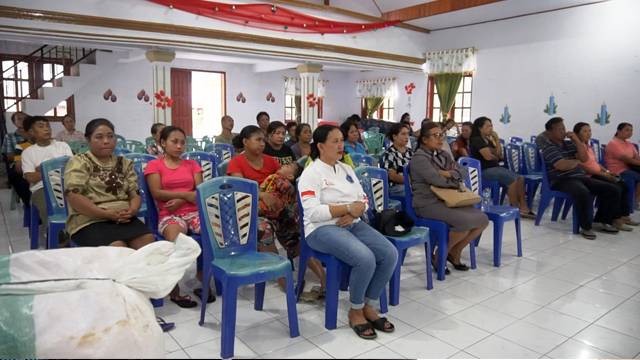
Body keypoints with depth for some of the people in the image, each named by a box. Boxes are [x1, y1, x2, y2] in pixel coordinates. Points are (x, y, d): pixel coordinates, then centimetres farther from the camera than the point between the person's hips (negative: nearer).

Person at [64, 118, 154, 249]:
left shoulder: (124, 163, 18)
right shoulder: (79, 162, 4)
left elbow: (135, 193, 13)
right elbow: (74, 197, -8)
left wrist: (132, 210, -10)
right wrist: (106, 213, -16)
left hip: (125, 219, 4)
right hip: (91, 221, -4)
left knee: (148, 242, -25)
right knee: (119, 249, -32)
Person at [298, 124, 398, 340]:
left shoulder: (346, 169, 15)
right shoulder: (311, 173, -8)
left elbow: (363, 200, 13)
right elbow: (313, 212, -19)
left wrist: (354, 213, -10)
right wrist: (348, 208, -19)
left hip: (353, 225, 7)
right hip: (323, 229, -7)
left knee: (390, 254, -14)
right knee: (366, 259, -29)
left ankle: (369, 306, 3)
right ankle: (355, 311, -4)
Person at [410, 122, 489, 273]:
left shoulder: (443, 155, 17)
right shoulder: (419, 158, -10)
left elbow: (463, 171, 8)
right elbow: (437, 180, -21)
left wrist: (449, 174, -13)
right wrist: (455, 180, -2)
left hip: (447, 200, 9)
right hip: (428, 204, -8)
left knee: (482, 219, -6)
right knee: (466, 221, -27)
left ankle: (455, 252, 12)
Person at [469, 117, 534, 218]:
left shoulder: (488, 140, 18)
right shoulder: (477, 140, -9)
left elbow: (499, 155, 13)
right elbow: (488, 156, -18)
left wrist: (497, 140, 4)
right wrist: (496, 157, 4)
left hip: (495, 167, 9)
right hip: (484, 170, -9)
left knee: (520, 178, -7)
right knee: (512, 179, -24)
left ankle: (523, 207, -13)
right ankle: (515, 209, -13)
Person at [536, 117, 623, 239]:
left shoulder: (569, 143, 18)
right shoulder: (548, 147, -7)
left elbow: (585, 158, 8)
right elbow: (561, 165, -20)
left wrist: (577, 140, -1)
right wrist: (576, 161, 0)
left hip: (580, 177, 9)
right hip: (561, 181, -8)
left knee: (612, 189, -2)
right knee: (583, 193, -39)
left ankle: (604, 221, 9)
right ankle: (586, 227, -23)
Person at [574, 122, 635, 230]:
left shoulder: (588, 146, 18)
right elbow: (583, 167, -19)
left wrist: (607, 171, 5)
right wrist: (603, 174, -17)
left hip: (598, 174, 10)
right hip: (589, 176, -9)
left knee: (623, 185, -2)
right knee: (616, 188, -20)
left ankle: (623, 215, 3)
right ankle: (615, 219, -11)